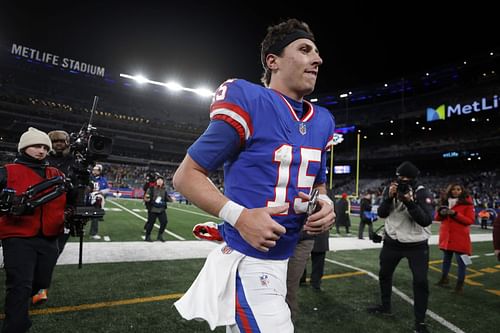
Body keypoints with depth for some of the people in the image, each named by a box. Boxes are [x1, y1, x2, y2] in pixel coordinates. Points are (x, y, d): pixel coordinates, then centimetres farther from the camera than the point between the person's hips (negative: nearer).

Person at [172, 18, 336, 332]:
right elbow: (186, 175, -13)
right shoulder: (247, 102, -16)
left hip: (286, 256, 8)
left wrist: (326, 205, -5)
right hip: (248, 259, -7)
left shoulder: (322, 121, 6)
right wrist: (239, 216, -26)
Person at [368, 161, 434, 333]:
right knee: (384, 274, 15)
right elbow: (381, 214, -8)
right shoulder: (390, 189, -4)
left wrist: (409, 202, -36)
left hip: (416, 245, -4)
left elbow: (426, 220, -25)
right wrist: (389, 197, -23)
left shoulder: (423, 193, -15)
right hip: (392, 242, 4)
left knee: (421, 281, -5)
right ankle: (385, 306, 38)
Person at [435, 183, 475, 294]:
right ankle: (444, 278, 32)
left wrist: (455, 214, -22)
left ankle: (460, 284, 12)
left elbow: (470, 220, -13)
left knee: (461, 260, 0)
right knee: (446, 258, 17)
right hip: (446, 236, 5)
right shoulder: (445, 202, 7)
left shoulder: (467, 203, -6)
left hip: (460, 238, -4)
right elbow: (437, 217, 11)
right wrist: (441, 213, -11)